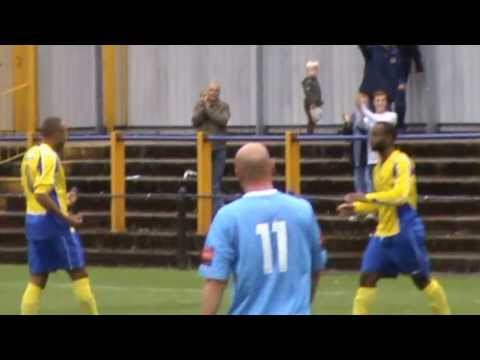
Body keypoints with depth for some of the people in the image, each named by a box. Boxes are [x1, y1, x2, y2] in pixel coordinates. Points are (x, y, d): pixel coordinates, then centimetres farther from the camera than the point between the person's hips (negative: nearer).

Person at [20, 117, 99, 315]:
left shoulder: (30, 155, 13)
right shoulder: (49, 156, -15)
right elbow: (41, 194, -23)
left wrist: (62, 200, 27)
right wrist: (66, 217, -24)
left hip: (33, 220, 9)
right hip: (52, 221, -9)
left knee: (37, 278, 8)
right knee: (78, 272, 0)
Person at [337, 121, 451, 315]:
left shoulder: (401, 162, -15)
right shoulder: (379, 166, 13)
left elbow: (400, 195, -28)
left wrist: (366, 197, -27)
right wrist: (355, 207, 12)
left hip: (405, 231, -8)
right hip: (383, 232, 8)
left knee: (422, 279, 5)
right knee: (367, 277, -2)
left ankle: (445, 313, 22)